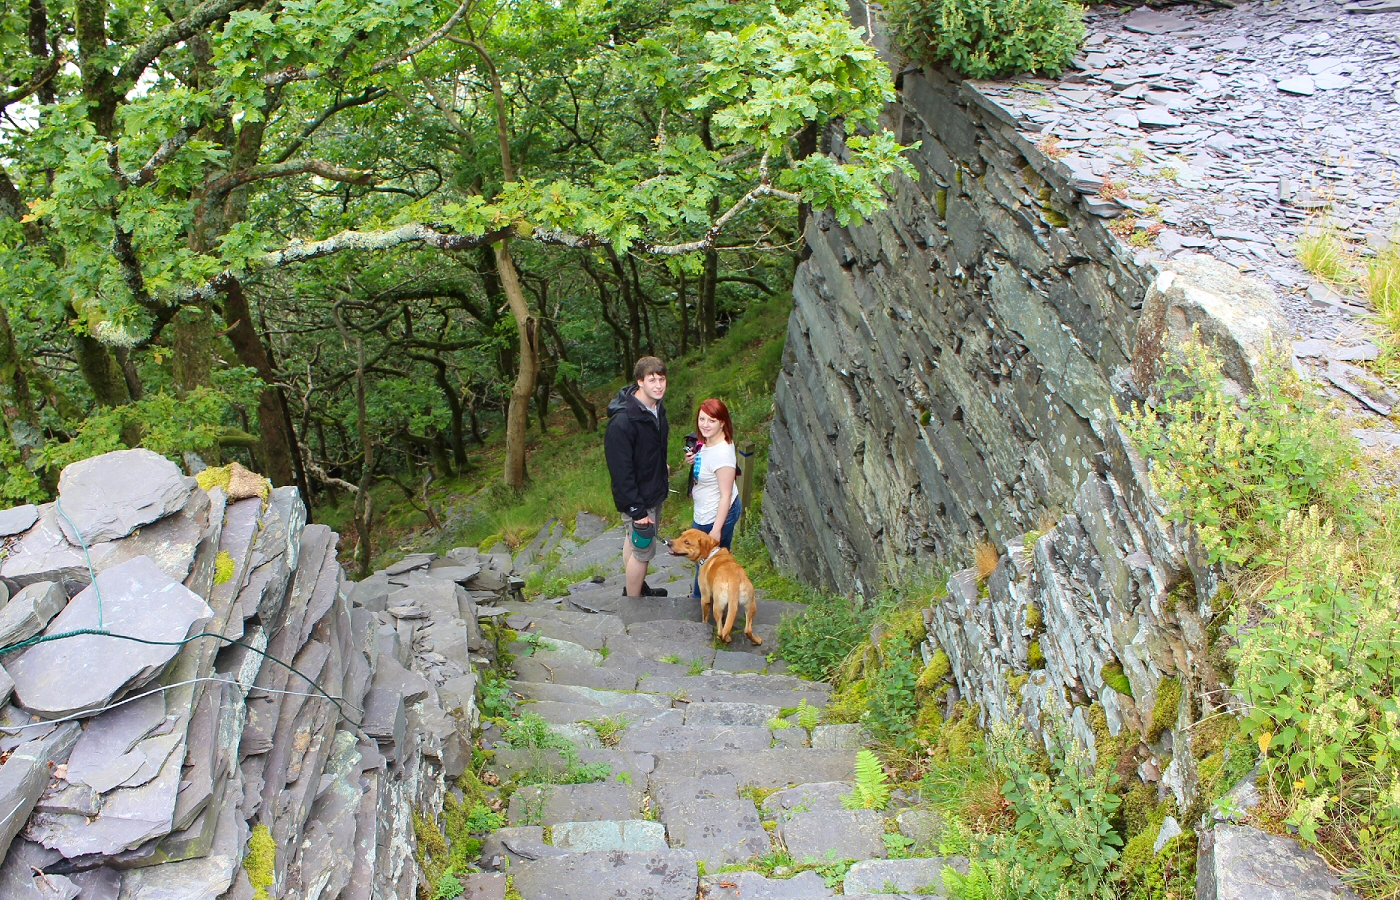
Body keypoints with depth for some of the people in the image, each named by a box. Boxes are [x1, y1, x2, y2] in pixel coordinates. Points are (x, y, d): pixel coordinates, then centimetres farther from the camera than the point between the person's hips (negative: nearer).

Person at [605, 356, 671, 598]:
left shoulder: (656, 408, -2)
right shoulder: (623, 420, -29)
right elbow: (621, 470, -27)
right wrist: (637, 510, -25)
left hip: (654, 491, 8)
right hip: (637, 497, -8)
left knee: (633, 542, 24)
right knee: (643, 549, 4)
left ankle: (637, 587, 42)